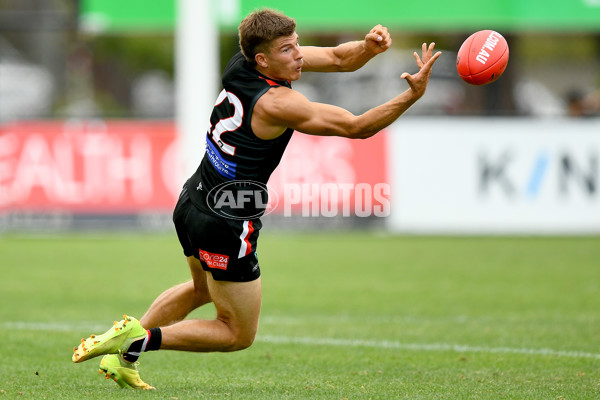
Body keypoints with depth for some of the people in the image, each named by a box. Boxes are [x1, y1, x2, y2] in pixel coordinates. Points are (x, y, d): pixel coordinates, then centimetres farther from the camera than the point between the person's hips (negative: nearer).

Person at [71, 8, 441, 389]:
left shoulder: (242, 63, 0)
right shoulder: (276, 103, -24)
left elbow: (337, 58, 5)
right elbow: (356, 127, -21)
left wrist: (369, 45, -14)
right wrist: (413, 95, -25)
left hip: (192, 204, 9)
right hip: (226, 226, -9)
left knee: (202, 289, 37)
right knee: (239, 334, 8)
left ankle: (123, 356, 35)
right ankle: (140, 339, -2)